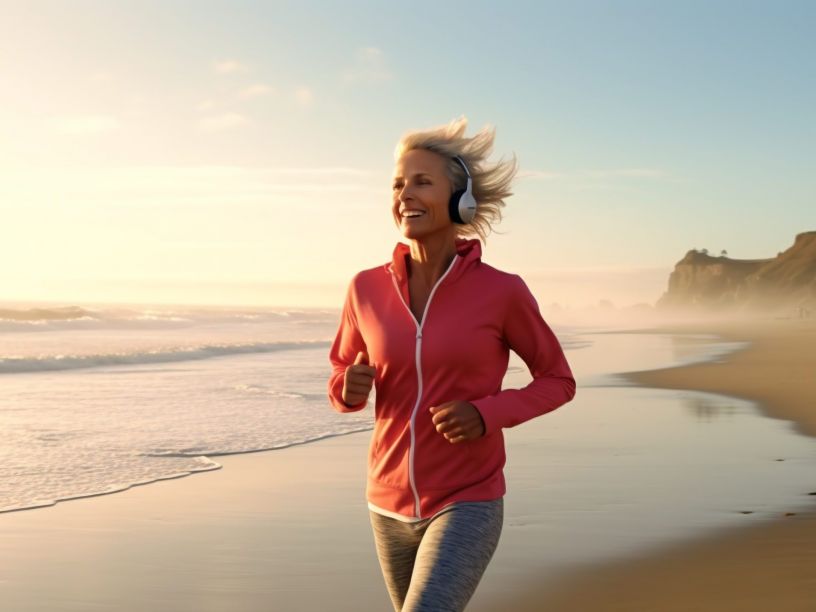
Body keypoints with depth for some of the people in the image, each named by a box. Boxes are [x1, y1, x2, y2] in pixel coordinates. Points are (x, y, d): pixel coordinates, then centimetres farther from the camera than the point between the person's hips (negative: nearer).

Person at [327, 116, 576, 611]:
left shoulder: (502, 291, -13)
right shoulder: (368, 289, -5)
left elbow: (559, 381, 0)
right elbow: (342, 380, 11)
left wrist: (485, 415, -18)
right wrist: (349, 389, -15)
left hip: (467, 505, -4)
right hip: (392, 505, 5)